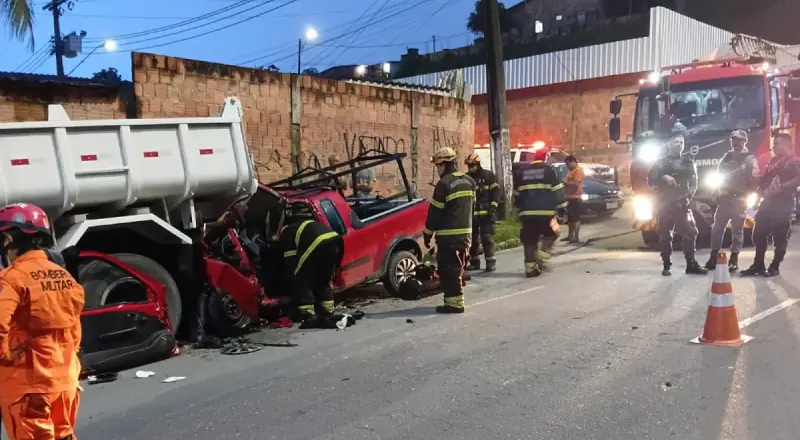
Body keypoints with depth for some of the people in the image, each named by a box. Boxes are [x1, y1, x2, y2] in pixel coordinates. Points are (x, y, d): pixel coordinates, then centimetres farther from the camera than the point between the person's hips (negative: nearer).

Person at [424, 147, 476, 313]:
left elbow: (435, 212, -12)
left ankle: (454, 302, -3)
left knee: (447, 269, -2)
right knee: (456, 267, 17)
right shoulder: (468, 181, 10)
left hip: (448, 234, -8)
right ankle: (454, 299, 24)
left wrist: (427, 234, -3)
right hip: (465, 232, 8)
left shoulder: (444, 183, -15)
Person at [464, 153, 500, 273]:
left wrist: (493, 207, -11)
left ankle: (490, 262, -1)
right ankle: (474, 261, 20)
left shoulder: (489, 175, 0)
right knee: (472, 239, 10)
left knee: (487, 238, -7)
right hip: (470, 214, 4)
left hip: (486, 213, -4)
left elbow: (495, 192, -2)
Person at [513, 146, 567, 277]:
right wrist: (561, 207, 2)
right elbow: (557, 190, -4)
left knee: (529, 240, 8)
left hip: (526, 212, 4)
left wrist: (519, 208, 26)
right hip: (545, 211, -4)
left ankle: (530, 267, 3)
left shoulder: (521, 171, 14)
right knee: (551, 233, 15)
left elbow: (516, 193, 18)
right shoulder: (548, 169, 0)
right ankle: (541, 257, -3)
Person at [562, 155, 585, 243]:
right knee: (570, 218, 15)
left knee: (576, 218, -7)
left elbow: (576, 184, -21)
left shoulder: (578, 170, -13)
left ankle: (576, 236, -5)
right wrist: (564, 182, 10)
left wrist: (565, 182, -15)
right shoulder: (571, 170, 19)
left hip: (575, 197, -10)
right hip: (569, 197, 10)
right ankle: (570, 235, 22)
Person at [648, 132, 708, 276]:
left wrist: (688, 197, -8)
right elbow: (651, 181, 3)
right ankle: (667, 265, 4)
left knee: (690, 232, -7)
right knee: (665, 235, -2)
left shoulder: (689, 163, 15)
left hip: (683, 204, 2)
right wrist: (663, 178, -15)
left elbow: (693, 184, 9)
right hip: (665, 204, -2)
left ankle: (691, 264, -2)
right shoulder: (660, 163, 9)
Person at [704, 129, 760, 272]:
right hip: (724, 198, 4)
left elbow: (754, 181, -7)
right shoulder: (727, 156, 13)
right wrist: (718, 192, 5)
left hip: (739, 199, -4)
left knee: (737, 230, 2)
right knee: (717, 228, 4)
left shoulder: (750, 159, -1)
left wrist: (745, 196, -13)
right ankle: (714, 257, 11)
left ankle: (734, 259, 7)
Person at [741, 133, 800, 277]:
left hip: (783, 203, -8)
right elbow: (764, 180, 23)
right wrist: (762, 191, 6)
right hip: (768, 202, 8)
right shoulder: (773, 162, 20)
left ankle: (774, 267, 6)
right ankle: (758, 265, 15)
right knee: (759, 234, 7)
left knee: (780, 237, -2)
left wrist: (781, 188, -23)